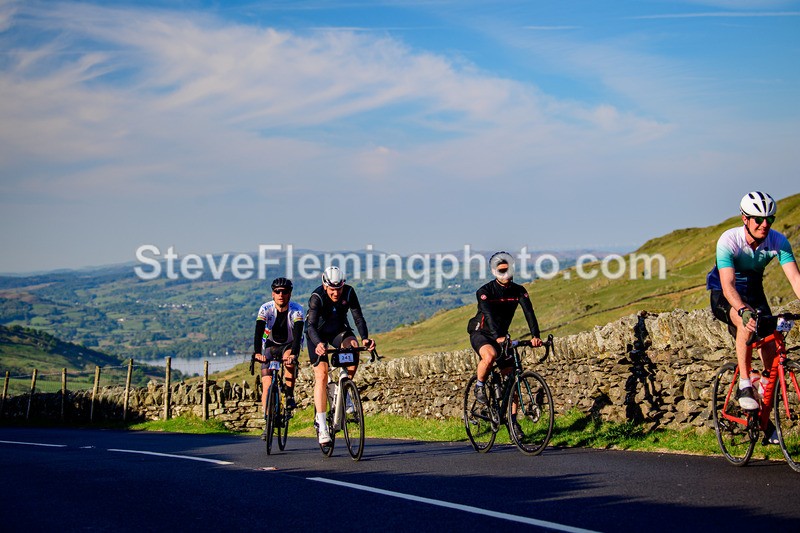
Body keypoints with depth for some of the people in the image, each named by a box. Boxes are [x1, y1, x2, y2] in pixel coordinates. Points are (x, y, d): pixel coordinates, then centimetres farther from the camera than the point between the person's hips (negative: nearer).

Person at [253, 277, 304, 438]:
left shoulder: (297, 310, -23)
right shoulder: (266, 309, -21)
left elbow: (298, 334, -36)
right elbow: (258, 332, -32)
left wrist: (294, 354, -53)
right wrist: (257, 353, -49)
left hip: (289, 344, -1)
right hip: (271, 345, 1)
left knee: (289, 361, -36)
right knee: (267, 384, -11)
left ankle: (290, 397, -20)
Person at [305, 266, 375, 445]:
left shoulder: (349, 293, -21)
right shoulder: (317, 297, -29)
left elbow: (358, 318, -25)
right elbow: (311, 326, -39)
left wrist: (365, 338, -44)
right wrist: (318, 344, -59)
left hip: (339, 329, 3)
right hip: (318, 333, -3)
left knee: (353, 347, -31)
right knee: (321, 375, -16)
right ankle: (321, 426, -14)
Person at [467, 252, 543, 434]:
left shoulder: (518, 291, -7)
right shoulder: (485, 291, -20)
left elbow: (529, 313, -18)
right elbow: (489, 315, -34)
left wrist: (535, 336, -35)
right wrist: (498, 337, -49)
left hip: (502, 335, 5)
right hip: (481, 333, -5)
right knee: (490, 355, -38)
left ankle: (513, 419, 8)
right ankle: (479, 386, -11)